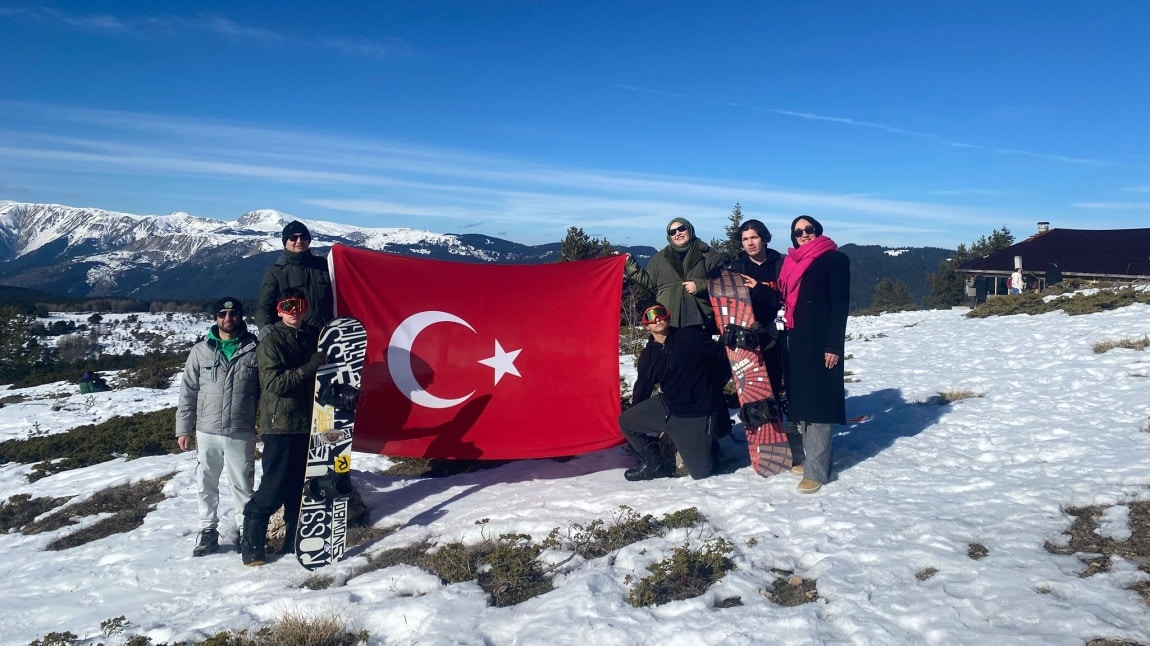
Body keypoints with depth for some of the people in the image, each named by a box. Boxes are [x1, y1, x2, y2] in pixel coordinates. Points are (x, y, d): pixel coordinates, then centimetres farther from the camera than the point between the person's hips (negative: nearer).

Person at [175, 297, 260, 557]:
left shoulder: (254, 350, -2)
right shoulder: (201, 351, 2)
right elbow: (187, 393, 7)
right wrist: (183, 429, 4)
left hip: (242, 433, -2)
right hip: (207, 432, 2)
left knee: (243, 485, 7)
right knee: (206, 484, 12)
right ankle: (208, 531, 26)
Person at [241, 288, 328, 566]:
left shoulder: (312, 337, 10)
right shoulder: (271, 342, -6)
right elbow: (274, 382, -16)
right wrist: (309, 368, -24)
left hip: (307, 422, 5)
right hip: (280, 424, -5)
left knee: (300, 484, 11)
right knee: (274, 486, -4)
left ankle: (294, 539, 23)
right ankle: (252, 542, 10)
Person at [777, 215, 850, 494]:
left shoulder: (835, 259, -4)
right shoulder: (793, 262, 16)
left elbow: (840, 304, -10)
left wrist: (833, 345, -16)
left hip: (821, 341, -7)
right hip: (796, 340, 7)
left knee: (818, 402, -7)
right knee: (801, 400, 10)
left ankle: (816, 470, -6)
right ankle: (811, 458, 20)